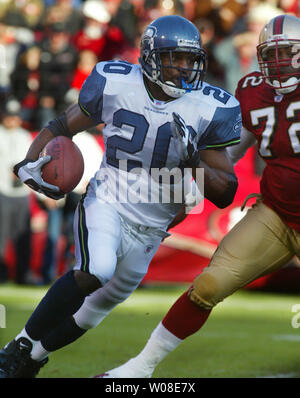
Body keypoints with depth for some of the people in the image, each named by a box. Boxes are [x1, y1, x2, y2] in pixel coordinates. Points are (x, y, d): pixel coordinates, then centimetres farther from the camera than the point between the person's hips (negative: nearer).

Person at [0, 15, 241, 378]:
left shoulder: (208, 109, -9)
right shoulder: (115, 85, -9)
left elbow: (225, 194, -5)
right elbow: (61, 127, 5)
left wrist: (194, 160, -23)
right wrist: (31, 163, -13)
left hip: (149, 231, 3)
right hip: (105, 203, -3)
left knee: (95, 309, 13)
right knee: (95, 272, -32)